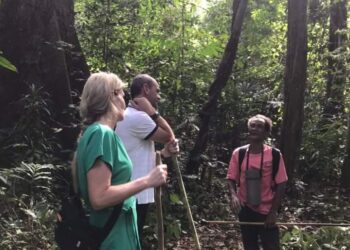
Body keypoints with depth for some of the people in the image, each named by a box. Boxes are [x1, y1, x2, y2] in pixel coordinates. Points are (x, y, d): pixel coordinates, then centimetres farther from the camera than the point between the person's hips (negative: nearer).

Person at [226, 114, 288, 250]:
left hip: (266, 211, -2)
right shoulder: (238, 153, -2)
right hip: (246, 209, 3)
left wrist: (273, 212, -8)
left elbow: (281, 184, -6)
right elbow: (231, 179, 3)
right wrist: (233, 195, -18)